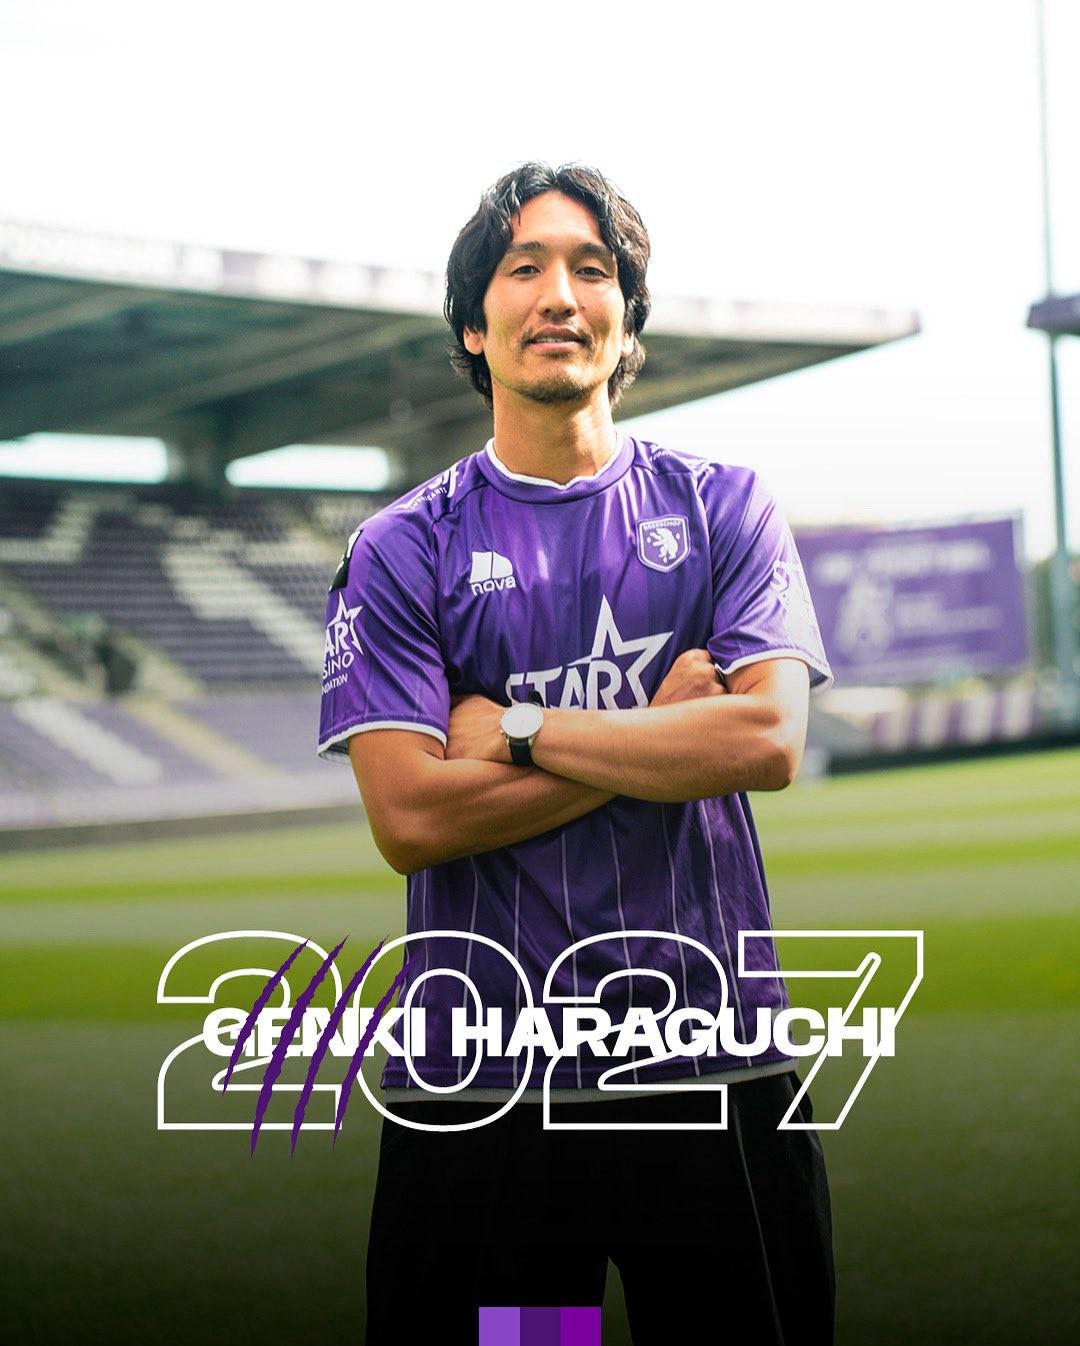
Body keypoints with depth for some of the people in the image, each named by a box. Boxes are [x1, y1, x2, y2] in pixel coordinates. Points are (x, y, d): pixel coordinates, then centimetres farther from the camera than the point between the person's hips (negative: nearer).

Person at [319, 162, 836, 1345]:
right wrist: (667, 734, -7)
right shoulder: (401, 550, 3)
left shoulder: (723, 507, 7)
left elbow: (769, 741, -8)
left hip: (715, 1072, 1)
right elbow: (410, 818, -9)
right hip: (478, 1090, -1)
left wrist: (516, 729, -9)